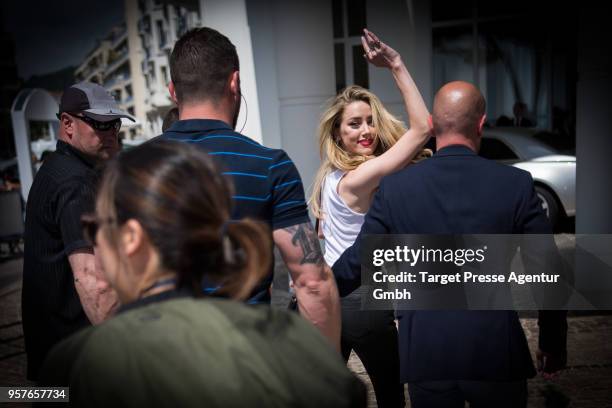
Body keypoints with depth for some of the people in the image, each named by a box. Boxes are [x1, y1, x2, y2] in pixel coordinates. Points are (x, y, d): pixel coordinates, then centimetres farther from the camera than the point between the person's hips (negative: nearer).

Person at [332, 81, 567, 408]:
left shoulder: (394, 187, -9)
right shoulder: (516, 184, -8)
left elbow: (357, 262, -3)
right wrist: (553, 346, 12)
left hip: (425, 355, 0)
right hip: (497, 354, 0)